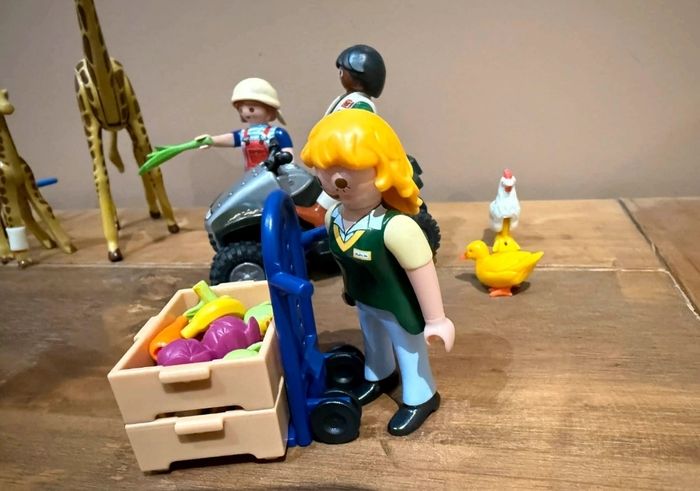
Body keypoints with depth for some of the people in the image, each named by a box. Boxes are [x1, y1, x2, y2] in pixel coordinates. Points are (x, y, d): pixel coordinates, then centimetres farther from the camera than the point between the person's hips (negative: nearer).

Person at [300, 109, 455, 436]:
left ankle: (420, 397, 45)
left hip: (399, 308, -7)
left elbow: (422, 272, -31)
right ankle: (380, 376, 62)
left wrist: (435, 320, -23)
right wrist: (349, 288, 18)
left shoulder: (396, 227, -40)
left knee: (408, 349, 19)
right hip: (364, 301, 7)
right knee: (373, 340, 32)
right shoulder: (334, 217, -16)